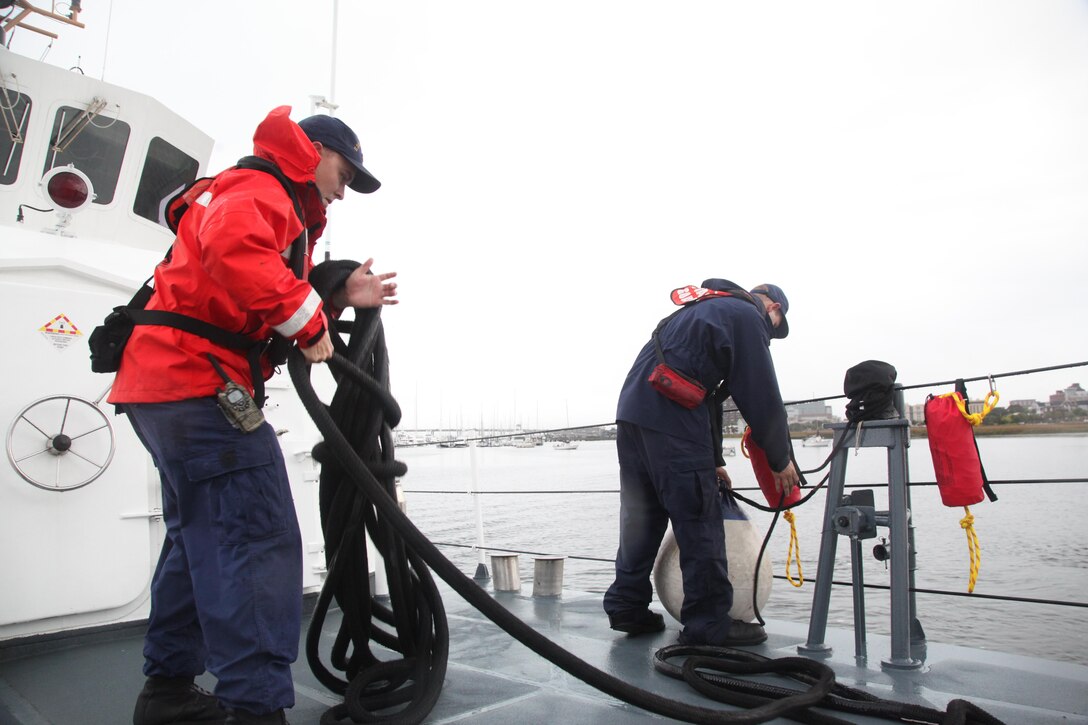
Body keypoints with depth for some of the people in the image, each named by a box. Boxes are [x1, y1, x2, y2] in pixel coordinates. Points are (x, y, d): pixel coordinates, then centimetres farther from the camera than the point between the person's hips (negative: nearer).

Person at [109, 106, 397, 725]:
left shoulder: (275, 205, 29)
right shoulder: (258, 186, -4)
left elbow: (261, 314, 21)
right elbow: (234, 247, -29)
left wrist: (339, 296, 11)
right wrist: (308, 318, -23)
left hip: (165, 386, 11)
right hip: (198, 384, -11)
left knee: (203, 539, 18)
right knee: (259, 541, -16)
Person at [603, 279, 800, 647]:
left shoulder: (705, 309, 30)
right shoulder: (747, 316, 2)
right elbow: (762, 398, -3)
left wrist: (713, 461, 29)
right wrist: (781, 460, 10)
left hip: (631, 411, 9)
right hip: (671, 420, -9)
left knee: (640, 516, 15)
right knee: (699, 522, 0)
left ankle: (628, 608, 22)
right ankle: (709, 623, 8)